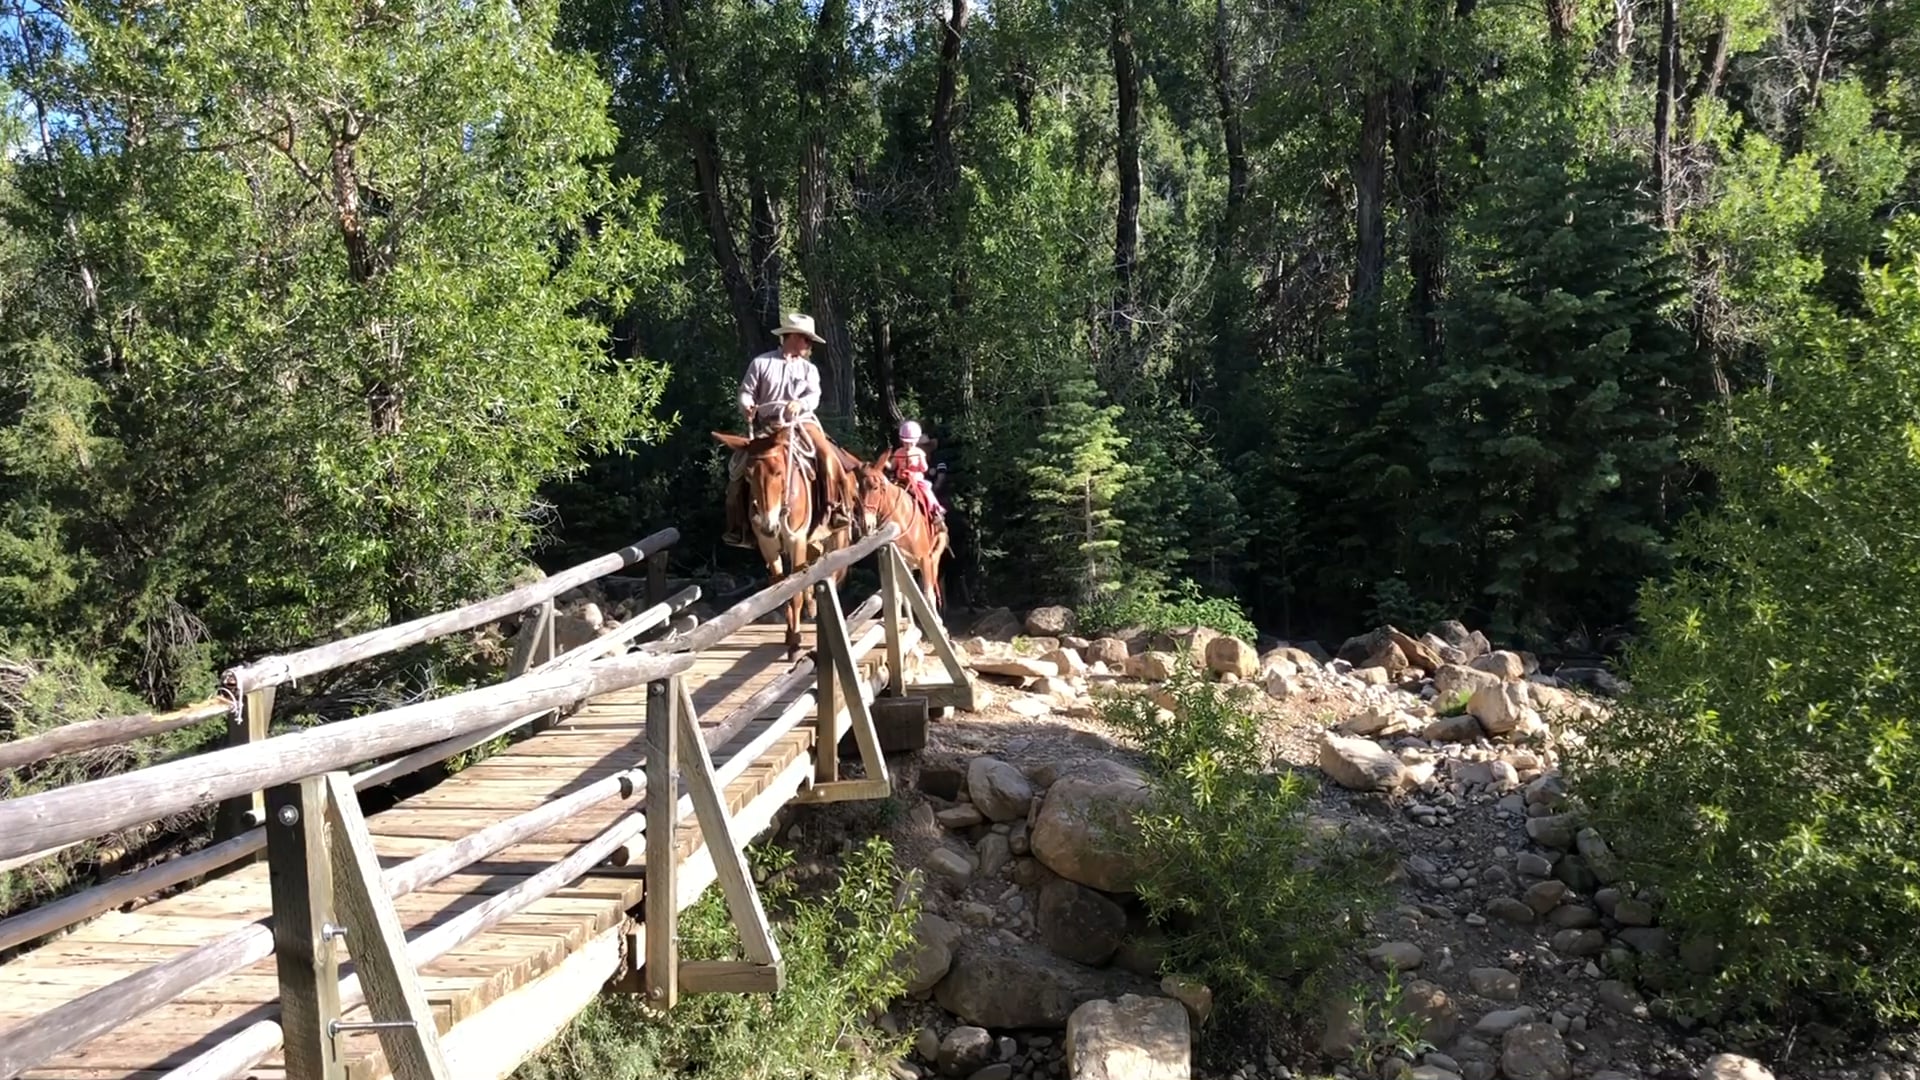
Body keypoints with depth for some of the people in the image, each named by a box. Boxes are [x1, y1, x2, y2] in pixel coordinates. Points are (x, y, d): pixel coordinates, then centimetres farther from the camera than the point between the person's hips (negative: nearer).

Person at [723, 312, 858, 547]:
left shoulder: (809, 369, 13)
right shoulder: (761, 362, 6)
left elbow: (814, 397, -1)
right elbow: (746, 392, 6)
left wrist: (799, 404, -23)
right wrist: (747, 407, -16)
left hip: (802, 422, 1)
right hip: (767, 425, -1)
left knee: (827, 454, -26)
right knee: (739, 464, -16)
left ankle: (836, 509, -19)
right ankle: (738, 527, -6)